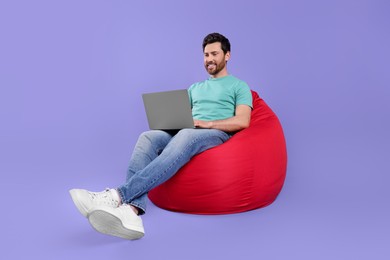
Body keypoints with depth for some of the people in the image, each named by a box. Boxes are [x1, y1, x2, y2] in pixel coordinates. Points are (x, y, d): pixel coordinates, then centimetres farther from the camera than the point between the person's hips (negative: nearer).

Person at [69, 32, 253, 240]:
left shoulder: (239, 86, 15)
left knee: (185, 136, -41)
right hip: (185, 133, 5)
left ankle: (118, 195, -52)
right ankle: (131, 211, -51)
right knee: (148, 137, -28)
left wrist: (207, 123, -13)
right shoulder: (195, 87, 32)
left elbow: (242, 121, -2)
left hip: (217, 134, -5)